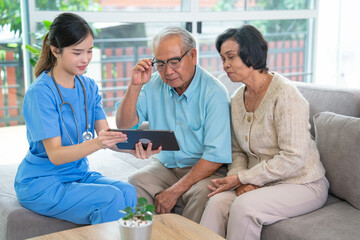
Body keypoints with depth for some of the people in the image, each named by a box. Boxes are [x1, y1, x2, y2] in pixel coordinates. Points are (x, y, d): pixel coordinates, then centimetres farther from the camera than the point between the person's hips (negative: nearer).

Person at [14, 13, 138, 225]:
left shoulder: (89, 86, 4)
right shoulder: (40, 93, -17)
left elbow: (106, 134, -3)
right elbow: (55, 155, -21)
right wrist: (96, 143, -39)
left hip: (79, 174, 6)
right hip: (41, 184, -6)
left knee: (129, 192, -23)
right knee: (112, 199, -28)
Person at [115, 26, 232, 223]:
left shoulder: (214, 93, -15)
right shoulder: (153, 85, 2)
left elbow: (215, 156, -19)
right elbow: (124, 125, 0)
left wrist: (175, 191, -22)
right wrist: (135, 86, -14)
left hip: (205, 170, -4)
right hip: (166, 168, 4)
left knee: (203, 192, -34)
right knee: (135, 182, -23)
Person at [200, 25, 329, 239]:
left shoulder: (285, 93, -17)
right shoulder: (238, 99, 6)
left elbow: (293, 158, -22)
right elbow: (238, 152, 13)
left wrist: (242, 178, -18)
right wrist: (239, 180, -10)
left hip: (302, 184, -6)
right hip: (258, 183, 6)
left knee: (244, 207, -31)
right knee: (217, 202, -23)